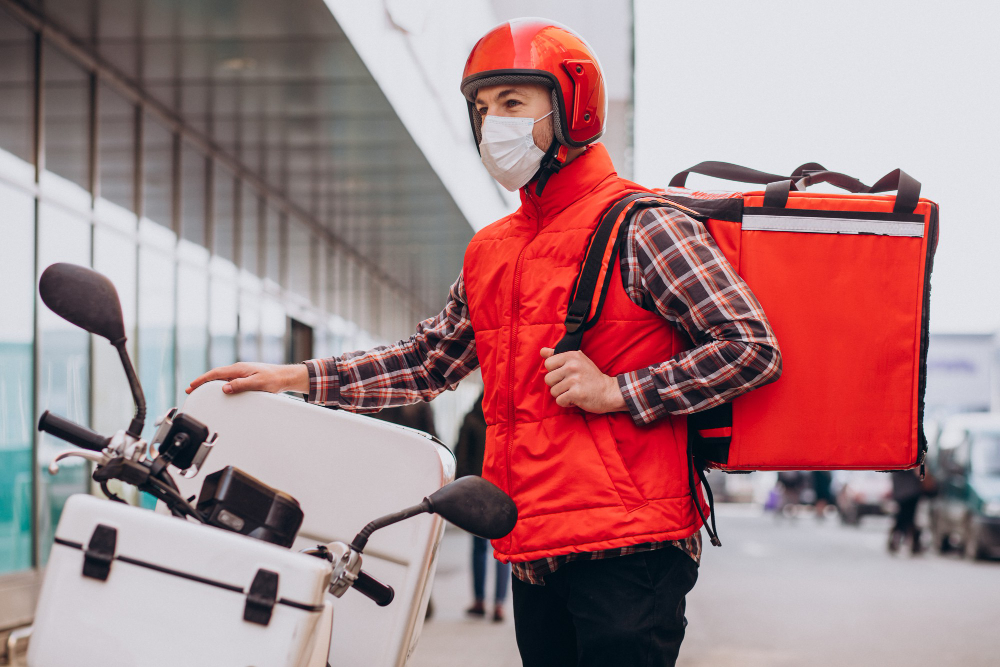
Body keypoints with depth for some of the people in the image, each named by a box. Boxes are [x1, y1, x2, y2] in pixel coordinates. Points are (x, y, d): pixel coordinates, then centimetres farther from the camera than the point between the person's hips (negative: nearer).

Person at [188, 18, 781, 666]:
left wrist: (616, 392, -14)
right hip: (535, 557, 7)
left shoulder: (641, 228, -6)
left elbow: (755, 348, -10)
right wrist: (294, 378, 16)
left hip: (627, 552, -7)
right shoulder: (491, 253, 17)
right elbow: (429, 361, 24)